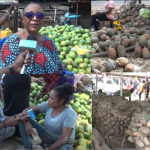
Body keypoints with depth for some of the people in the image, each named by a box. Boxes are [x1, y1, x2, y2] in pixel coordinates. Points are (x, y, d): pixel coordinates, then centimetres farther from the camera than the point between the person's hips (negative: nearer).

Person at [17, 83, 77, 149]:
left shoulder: (70, 114, -24)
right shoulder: (48, 105, -7)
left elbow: (64, 139, -29)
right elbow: (28, 110, -4)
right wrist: (27, 122, -25)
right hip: (46, 137, 7)